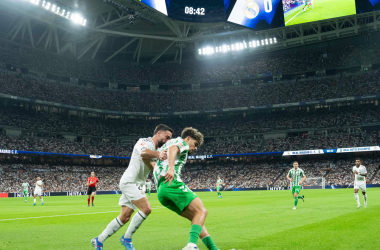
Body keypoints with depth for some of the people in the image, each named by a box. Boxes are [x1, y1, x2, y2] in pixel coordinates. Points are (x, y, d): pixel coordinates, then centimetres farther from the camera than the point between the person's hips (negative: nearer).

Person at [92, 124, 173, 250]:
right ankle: (127, 238, -3)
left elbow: (153, 167, 0)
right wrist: (157, 154, -53)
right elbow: (143, 152, -35)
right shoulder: (145, 141, -11)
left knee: (125, 217, 9)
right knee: (146, 209, -19)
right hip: (129, 181, -9)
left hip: (137, 185, 10)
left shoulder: (157, 151, 16)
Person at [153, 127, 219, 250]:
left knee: (196, 217, 11)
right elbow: (173, 148, -17)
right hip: (172, 183, -9)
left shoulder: (167, 145, 36)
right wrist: (171, 167, -34)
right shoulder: (181, 141, 8)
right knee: (201, 211, -14)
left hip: (160, 191, 9)